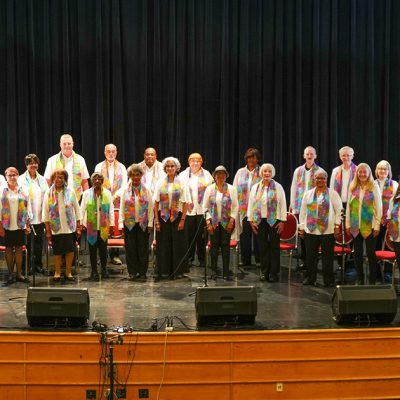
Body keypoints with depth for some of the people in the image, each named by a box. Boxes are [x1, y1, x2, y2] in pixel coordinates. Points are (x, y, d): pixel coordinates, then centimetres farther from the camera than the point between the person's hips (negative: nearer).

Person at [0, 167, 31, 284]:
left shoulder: (23, 190, 6)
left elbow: (28, 208, 7)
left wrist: (28, 224, 1)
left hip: (20, 225, 2)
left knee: (19, 248, 6)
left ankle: (19, 274, 12)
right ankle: (10, 274, 13)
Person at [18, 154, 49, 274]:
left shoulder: (42, 179, 11)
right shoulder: (21, 179, -2)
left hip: (40, 216, 4)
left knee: (39, 241, 7)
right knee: (27, 242, 2)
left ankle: (38, 264, 17)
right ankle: (27, 265, 12)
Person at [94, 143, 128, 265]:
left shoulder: (121, 167, 11)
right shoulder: (99, 166, 11)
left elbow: (124, 185, 3)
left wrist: (115, 196, -10)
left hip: (117, 202, 0)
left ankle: (115, 255, 3)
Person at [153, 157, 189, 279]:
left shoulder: (181, 183, 0)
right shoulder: (160, 182, 3)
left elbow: (186, 203, -2)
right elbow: (156, 202, 2)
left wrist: (182, 220, -9)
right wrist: (156, 220, -4)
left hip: (177, 217, -1)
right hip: (163, 217, 1)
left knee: (178, 244, 2)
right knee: (164, 244, 4)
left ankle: (178, 271, 11)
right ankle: (164, 271, 13)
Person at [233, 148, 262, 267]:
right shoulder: (240, 172, 11)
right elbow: (235, 190, 13)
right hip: (243, 210, 3)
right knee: (245, 236, 6)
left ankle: (259, 260, 8)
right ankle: (245, 261, 15)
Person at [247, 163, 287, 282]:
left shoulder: (278, 187, 1)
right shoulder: (255, 187, 9)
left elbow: (283, 204, 0)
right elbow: (251, 204, 10)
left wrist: (282, 221, -5)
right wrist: (251, 220, 4)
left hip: (274, 221, -2)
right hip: (259, 221, 2)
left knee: (274, 247, 0)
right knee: (262, 247, 6)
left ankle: (273, 273, 8)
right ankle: (264, 272, 16)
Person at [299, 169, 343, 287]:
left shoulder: (333, 194, 1)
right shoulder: (308, 194, 10)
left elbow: (338, 210, -1)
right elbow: (303, 211, 12)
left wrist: (337, 226, -6)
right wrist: (301, 227, 9)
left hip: (328, 230, -3)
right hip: (310, 230, 3)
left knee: (327, 256, 2)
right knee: (311, 255, 8)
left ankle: (328, 280, 11)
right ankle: (310, 278, 21)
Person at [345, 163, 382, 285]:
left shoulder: (374, 187, -3)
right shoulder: (353, 187, 7)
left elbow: (379, 207, -4)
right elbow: (349, 206, 10)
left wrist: (377, 225, -9)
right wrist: (348, 224, 6)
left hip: (369, 226, -3)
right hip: (355, 226, 4)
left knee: (371, 253, 1)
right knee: (357, 253, 9)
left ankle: (372, 280, 10)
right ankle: (359, 279, 19)